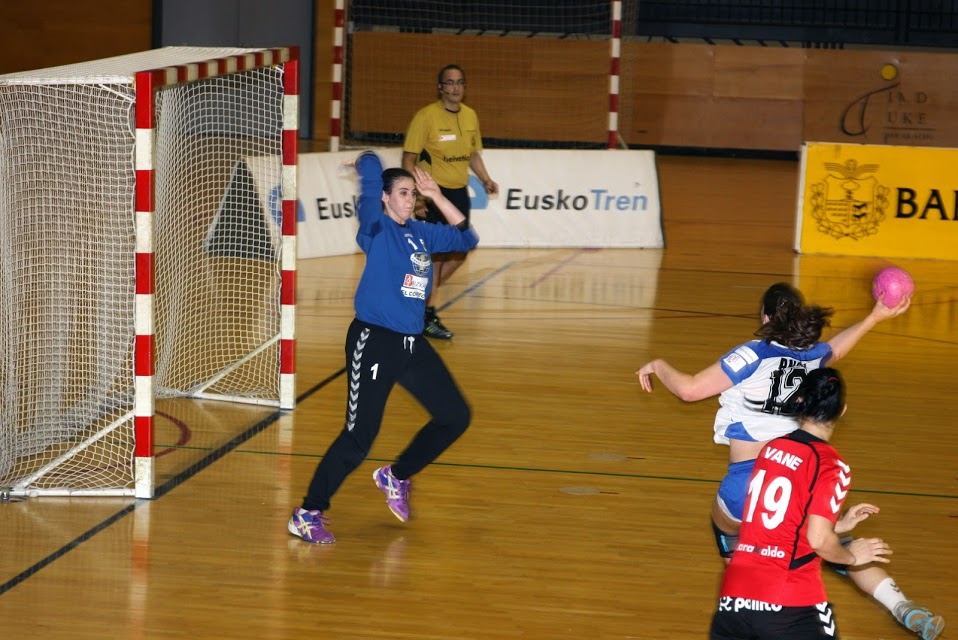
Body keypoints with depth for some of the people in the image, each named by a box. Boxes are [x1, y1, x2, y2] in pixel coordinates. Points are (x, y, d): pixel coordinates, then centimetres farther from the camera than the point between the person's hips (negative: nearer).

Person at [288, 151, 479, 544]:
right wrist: (367, 167, 7)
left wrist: (437, 197, 13)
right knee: (359, 436, -10)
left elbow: (465, 238, 21)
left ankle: (397, 476, 30)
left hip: (413, 344, 8)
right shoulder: (377, 229, -7)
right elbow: (371, 168, -16)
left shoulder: (422, 234, 13)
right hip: (373, 342, -7)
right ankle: (308, 515, 1)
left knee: (455, 417, 12)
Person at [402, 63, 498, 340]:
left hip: (459, 191, 7)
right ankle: (428, 316, 5)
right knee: (435, 254, -6)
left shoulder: (470, 116, 8)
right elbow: (409, 159, -11)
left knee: (458, 254, 11)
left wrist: (485, 179, 3)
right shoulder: (426, 116, -11)